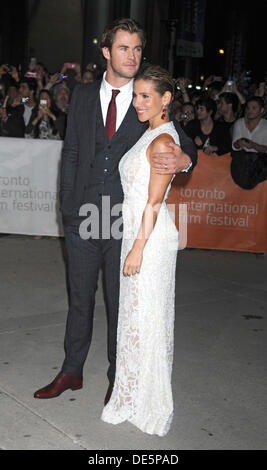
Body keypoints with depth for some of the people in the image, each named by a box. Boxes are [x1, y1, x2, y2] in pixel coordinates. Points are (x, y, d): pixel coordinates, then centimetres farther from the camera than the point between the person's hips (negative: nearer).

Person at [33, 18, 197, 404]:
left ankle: (117, 378, 28)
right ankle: (71, 372, 32)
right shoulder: (83, 95, 7)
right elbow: (71, 153, 8)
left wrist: (184, 160, -23)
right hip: (83, 214, 2)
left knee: (121, 301, 10)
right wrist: (67, 207, 2)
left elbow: (184, 143, 2)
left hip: (127, 219, -2)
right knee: (80, 297, 14)